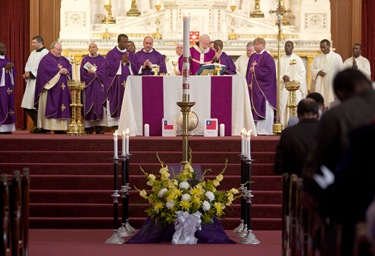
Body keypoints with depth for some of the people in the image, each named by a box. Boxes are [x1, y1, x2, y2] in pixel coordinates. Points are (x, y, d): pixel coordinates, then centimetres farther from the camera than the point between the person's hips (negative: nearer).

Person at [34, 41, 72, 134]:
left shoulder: (63, 59, 19)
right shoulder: (46, 59, -2)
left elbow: (70, 67, 10)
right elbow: (47, 69, -17)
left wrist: (66, 71, -12)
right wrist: (59, 71, -15)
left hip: (62, 88, 7)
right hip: (51, 87, -7)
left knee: (62, 107, 3)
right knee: (49, 107, -8)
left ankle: (60, 127, 5)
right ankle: (45, 127, -6)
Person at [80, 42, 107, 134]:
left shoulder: (102, 60, 8)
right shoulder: (85, 60, 10)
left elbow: (103, 73, -2)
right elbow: (82, 73, -1)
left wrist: (93, 72, -10)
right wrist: (96, 72, -8)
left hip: (99, 87, -1)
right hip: (88, 87, 1)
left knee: (99, 106, -6)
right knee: (88, 105, -4)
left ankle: (99, 128, -6)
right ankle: (88, 128, -3)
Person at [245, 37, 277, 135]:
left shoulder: (267, 57, -5)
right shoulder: (252, 57, 15)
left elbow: (269, 70, -16)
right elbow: (249, 71, 16)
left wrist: (255, 70, -12)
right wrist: (249, 82, 3)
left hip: (263, 87, -7)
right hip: (253, 87, 7)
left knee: (263, 108, -5)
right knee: (254, 107, 4)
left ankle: (264, 130, -2)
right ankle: (256, 129, 7)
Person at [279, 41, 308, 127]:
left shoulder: (298, 59, 5)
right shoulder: (281, 59, 9)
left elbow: (302, 73, 1)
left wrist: (293, 80, -10)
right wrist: (283, 77, -13)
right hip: (283, 87, 2)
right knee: (283, 106, -5)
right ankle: (284, 125, -3)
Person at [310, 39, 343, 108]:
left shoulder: (336, 57, 2)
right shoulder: (317, 58, 13)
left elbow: (340, 71, 1)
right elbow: (312, 69, 10)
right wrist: (318, 72, -10)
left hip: (331, 85, -3)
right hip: (319, 86, 3)